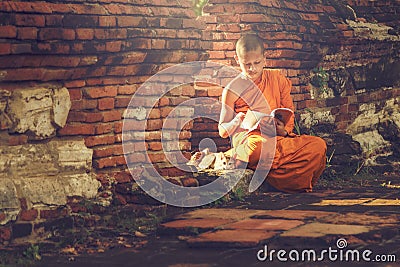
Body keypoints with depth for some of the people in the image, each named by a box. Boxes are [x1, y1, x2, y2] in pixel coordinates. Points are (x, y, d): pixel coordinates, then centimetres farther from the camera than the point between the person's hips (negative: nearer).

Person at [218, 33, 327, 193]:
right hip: (247, 137, -4)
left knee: (318, 146, -23)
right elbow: (223, 131, 6)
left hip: (276, 138, 4)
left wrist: (284, 130, -7)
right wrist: (237, 122, -17)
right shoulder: (232, 90, 3)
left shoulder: (277, 79, 11)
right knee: (258, 146, -44)